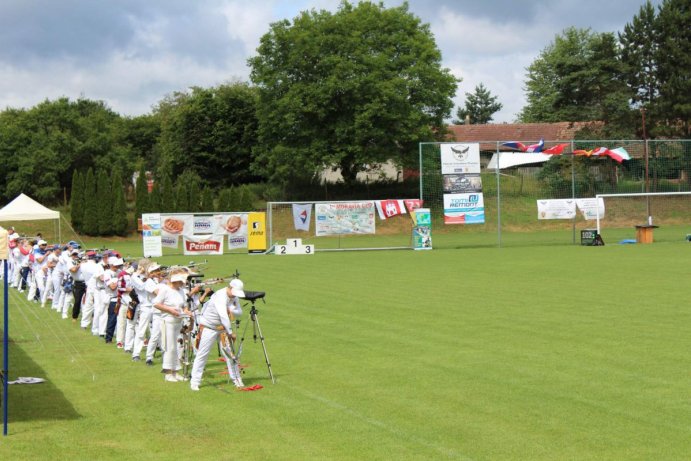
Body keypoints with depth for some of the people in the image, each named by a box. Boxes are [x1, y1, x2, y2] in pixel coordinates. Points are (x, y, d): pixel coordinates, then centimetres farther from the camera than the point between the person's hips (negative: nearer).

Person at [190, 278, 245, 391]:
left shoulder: (234, 297, -1)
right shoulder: (220, 296, -27)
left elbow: (239, 312, -1)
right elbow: (223, 316, -36)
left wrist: (231, 310, -23)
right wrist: (230, 332, -37)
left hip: (223, 329, 7)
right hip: (208, 328, -7)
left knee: (230, 353, 5)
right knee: (202, 354, -5)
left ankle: (236, 379, 14)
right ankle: (195, 382, 1)